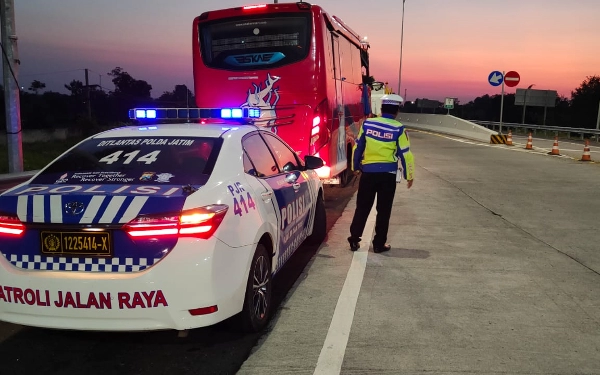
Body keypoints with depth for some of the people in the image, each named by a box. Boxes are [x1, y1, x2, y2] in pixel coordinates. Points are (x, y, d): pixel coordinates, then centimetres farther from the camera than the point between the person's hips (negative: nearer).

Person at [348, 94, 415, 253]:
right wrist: (409, 175, 5)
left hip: (368, 172, 2)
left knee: (362, 207, 12)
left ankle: (354, 240, 14)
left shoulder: (367, 124, 1)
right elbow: (405, 154, -5)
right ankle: (379, 244, 14)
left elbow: (358, 147, 8)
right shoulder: (398, 129, -7)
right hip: (388, 174, -2)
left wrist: (356, 167, 20)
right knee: (383, 210, 8)